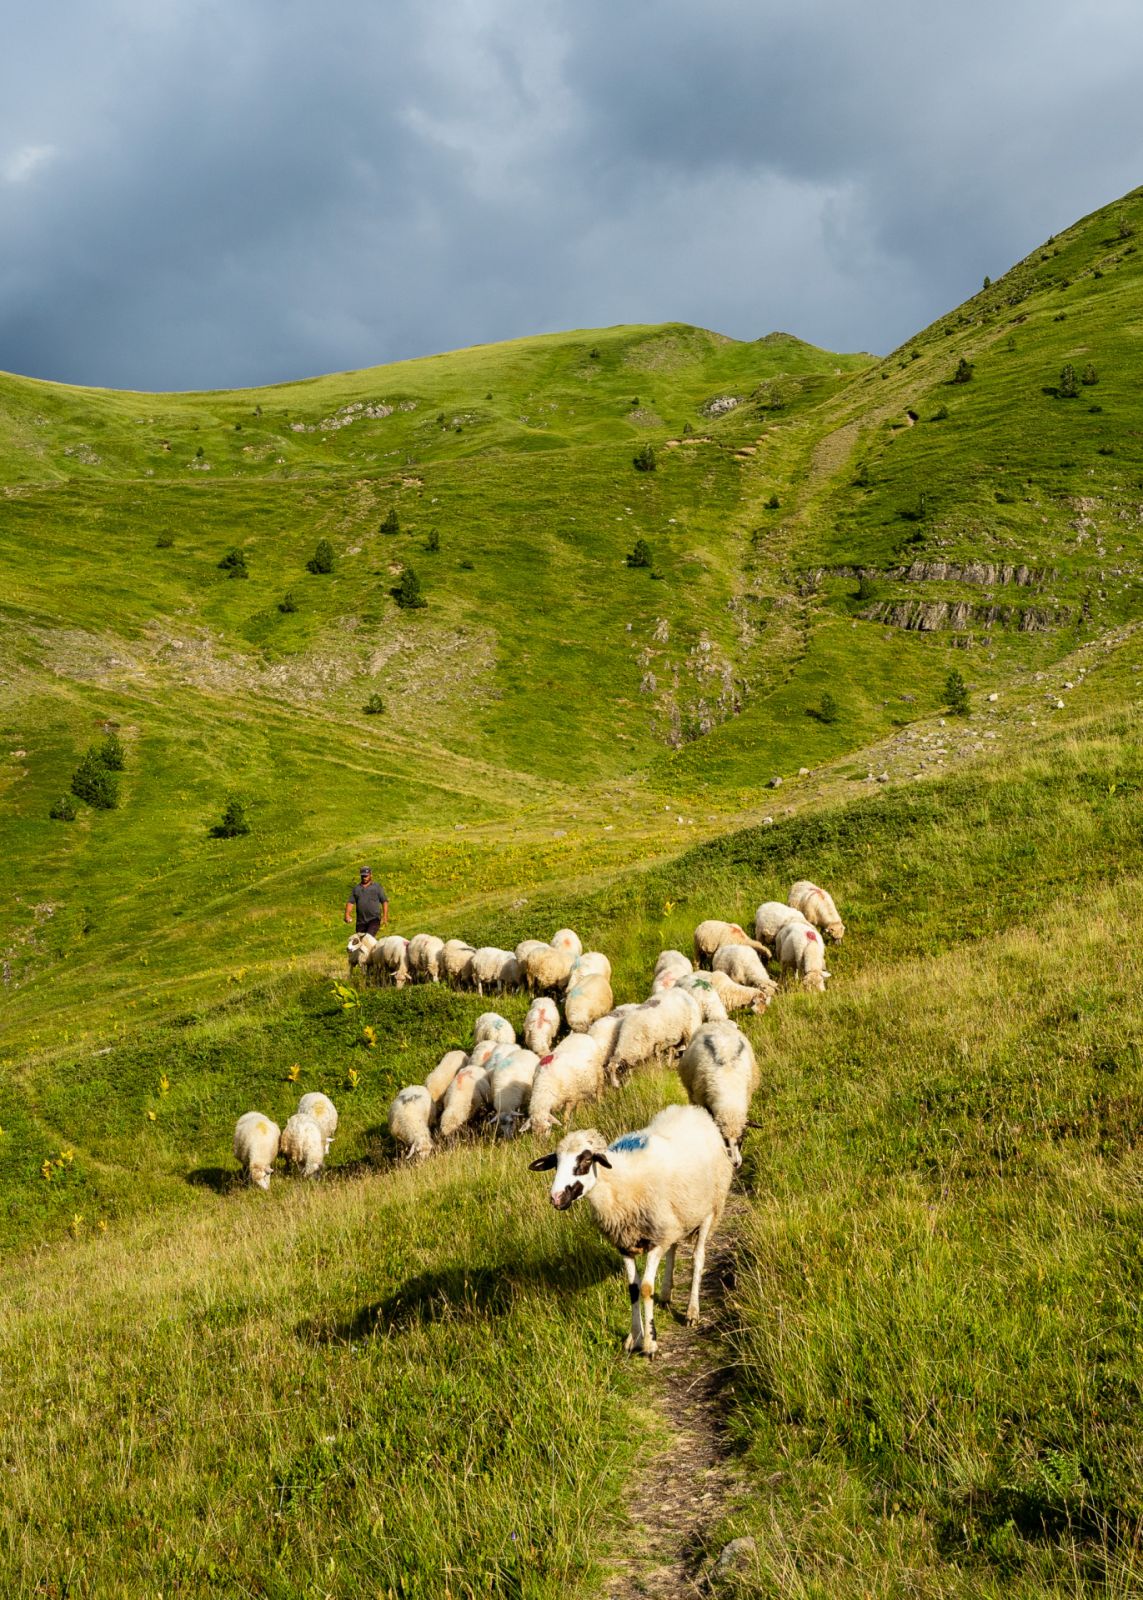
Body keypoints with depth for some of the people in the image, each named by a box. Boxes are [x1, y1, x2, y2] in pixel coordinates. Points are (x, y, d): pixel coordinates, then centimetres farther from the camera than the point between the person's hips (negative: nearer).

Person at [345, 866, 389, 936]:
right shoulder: (356, 888, 14)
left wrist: (385, 915, -5)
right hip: (361, 920, 4)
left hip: (374, 919, -4)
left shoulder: (377, 887, 7)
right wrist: (347, 914, -6)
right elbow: (350, 902, 10)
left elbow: (384, 901, 5)